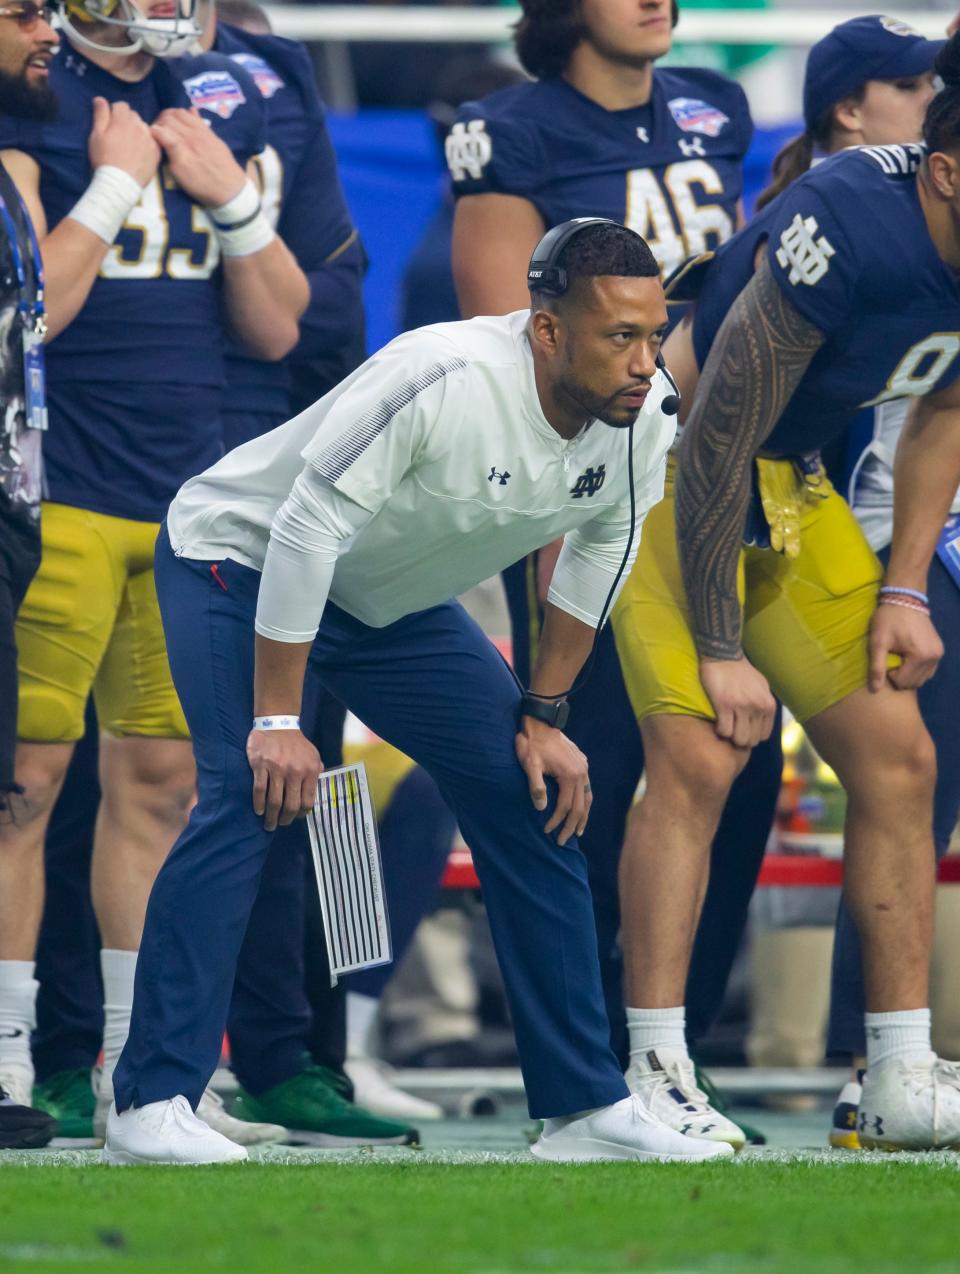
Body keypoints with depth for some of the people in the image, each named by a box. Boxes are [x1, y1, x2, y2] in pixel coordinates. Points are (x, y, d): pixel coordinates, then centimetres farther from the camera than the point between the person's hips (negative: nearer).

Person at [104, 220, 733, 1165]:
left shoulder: (641, 421, -15)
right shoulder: (444, 380, -37)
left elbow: (599, 548, 5)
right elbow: (305, 530, -32)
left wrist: (544, 717, 3)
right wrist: (278, 722, -30)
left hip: (394, 604, 7)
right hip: (241, 560, -7)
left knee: (532, 799, 0)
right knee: (249, 794, -26)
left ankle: (584, 1108, 8)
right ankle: (149, 1106, -23)